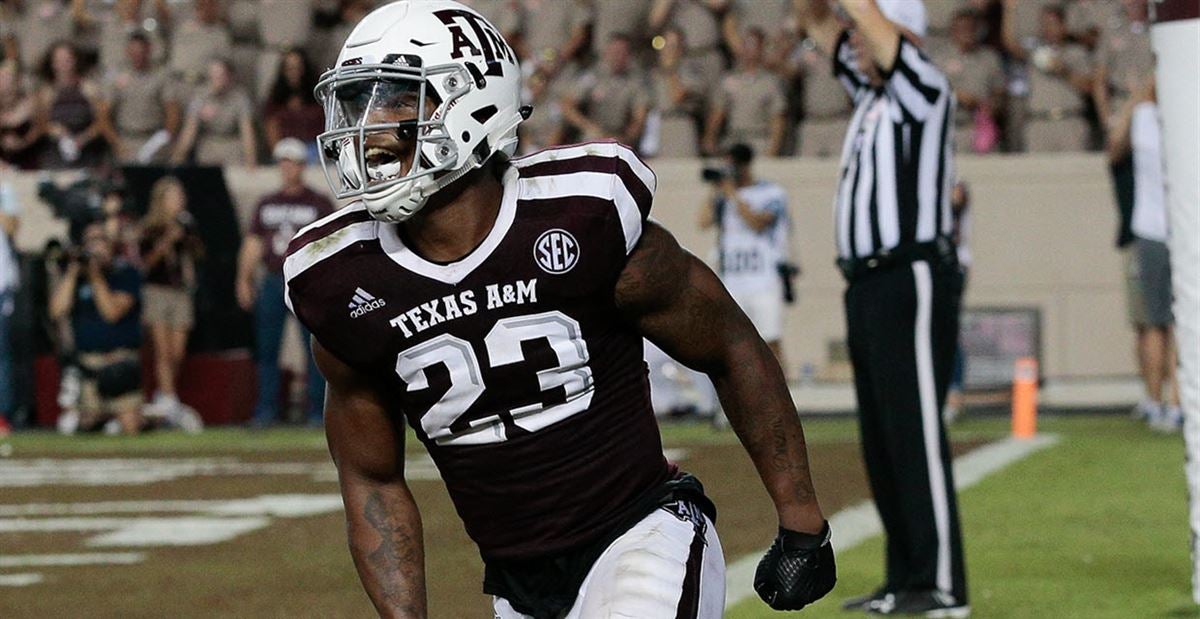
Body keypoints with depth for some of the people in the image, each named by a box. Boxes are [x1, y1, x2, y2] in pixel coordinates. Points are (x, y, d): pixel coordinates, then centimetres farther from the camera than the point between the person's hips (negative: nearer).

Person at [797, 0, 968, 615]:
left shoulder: (926, 91, -7)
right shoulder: (870, 92, 18)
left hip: (912, 281, -9)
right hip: (867, 282, 9)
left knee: (915, 430, -12)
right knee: (880, 437, 9)